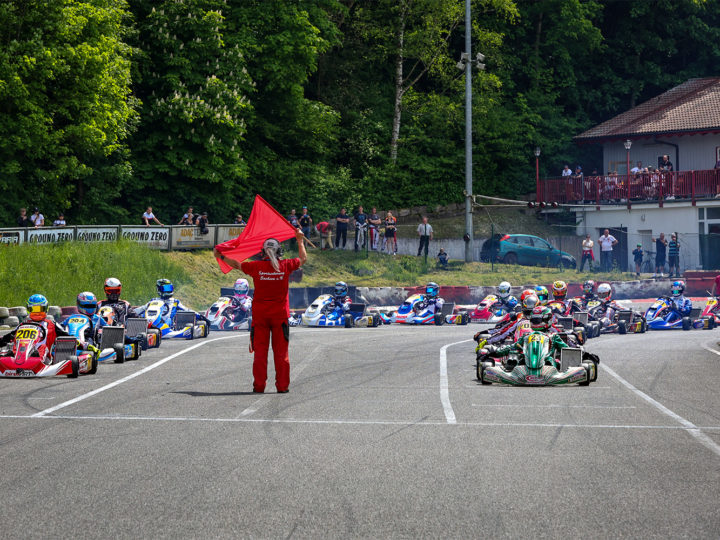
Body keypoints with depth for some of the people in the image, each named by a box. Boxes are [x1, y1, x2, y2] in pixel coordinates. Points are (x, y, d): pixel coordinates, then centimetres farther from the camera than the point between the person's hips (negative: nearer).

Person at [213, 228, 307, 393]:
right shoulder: (286, 266, -4)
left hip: (260, 314, 0)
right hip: (280, 314, 0)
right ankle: (282, 385, 5)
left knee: (260, 351, 4)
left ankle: (259, 385, 3)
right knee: (281, 352, 5)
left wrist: (221, 256, 27)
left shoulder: (256, 266, -6)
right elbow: (303, 259, 14)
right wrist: (300, 240, 29)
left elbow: (237, 265, 10)